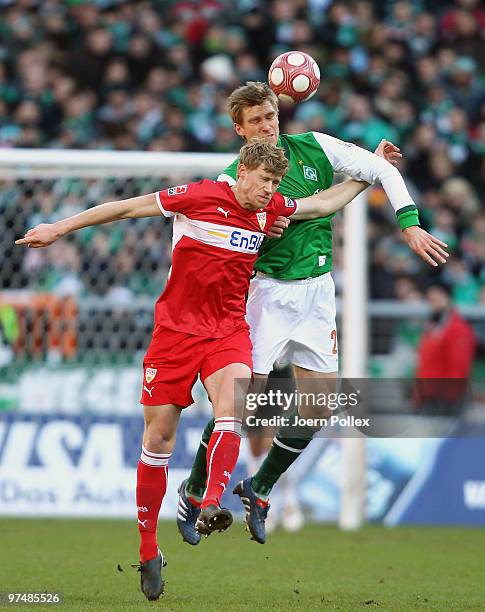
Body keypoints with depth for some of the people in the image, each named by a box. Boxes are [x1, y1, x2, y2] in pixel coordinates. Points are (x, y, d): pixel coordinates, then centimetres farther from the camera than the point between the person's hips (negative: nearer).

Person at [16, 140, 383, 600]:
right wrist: (59, 229, -3)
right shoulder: (199, 197, -11)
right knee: (159, 436, 0)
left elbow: (324, 203, 22)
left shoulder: (270, 209, 4)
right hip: (176, 329, -3)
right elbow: (126, 208, -5)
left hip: (228, 331, 3)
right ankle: (147, 550, 11)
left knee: (232, 404, -28)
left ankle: (210, 507, -40)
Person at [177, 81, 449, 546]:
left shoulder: (314, 148, 1)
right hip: (268, 292, -4)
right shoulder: (234, 180, -6)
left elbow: (383, 170, 6)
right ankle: (193, 491, 8)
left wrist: (410, 225, -3)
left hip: (316, 291, 4)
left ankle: (260, 489, 20)